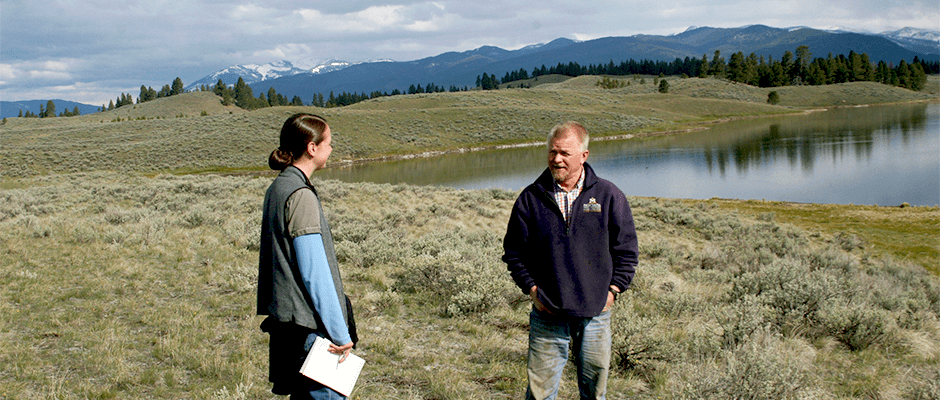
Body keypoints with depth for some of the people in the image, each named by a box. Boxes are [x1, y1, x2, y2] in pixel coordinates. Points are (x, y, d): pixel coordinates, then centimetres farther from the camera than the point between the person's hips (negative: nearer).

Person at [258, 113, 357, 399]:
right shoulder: (301, 196, -17)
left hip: (284, 320, 10)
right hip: (309, 326, -10)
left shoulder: (277, 188, 12)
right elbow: (314, 273, -20)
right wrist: (340, 333, -17)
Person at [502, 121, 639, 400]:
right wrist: (532, 289, -2)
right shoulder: (531, 198, 0)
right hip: (547, 316, 0)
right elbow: (513, 252, 7)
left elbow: (627, 250, 7)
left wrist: (612, 291, -1)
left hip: (595, 314, 1)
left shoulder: (609, 196, 1)